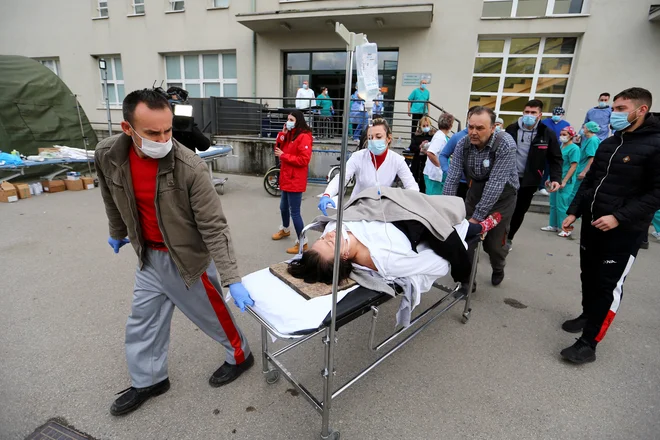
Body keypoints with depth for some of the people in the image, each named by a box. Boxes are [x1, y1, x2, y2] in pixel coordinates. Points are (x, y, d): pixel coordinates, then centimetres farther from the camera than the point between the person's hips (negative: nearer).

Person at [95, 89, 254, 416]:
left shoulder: (190, 167, -27)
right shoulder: (107, 156, -11)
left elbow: (214, 227, -24)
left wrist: (232, 279, -27)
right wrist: (117, 232, 25)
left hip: (188, 258, -5)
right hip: (149, 256, 6)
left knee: (212, 315, 11)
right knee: (142, 322, 19)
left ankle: (239, 356, 39)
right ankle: (148, 381, 42)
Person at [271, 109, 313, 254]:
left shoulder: (304, 137, -16)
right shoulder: (289, 134, 12)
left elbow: (304, 160, -23)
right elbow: (279, 149, 8)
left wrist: (284, 156, -18)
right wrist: (282, 134, -5)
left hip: (296, 180, -9)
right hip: (286, 178, 9)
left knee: (294, 212, -6)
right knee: (284, 207, 24)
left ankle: (302, 242, 6)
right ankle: (285, 229, 48)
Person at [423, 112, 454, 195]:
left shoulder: (440, 135, 12)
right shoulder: (441, 137, -17)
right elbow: (429, 153, -31)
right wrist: (440, 165, -21)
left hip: (437, 174, 10)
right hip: (435, 175, -10)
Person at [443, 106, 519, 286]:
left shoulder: (505, 145, -25)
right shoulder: (463, 144, -12)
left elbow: (495, 184, -29)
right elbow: (452, 178, -13)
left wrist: (477, 217, -29)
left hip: (501, 196, -3)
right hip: (475, 192, 3)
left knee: (492, 241, 0)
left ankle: (498, 269, 35)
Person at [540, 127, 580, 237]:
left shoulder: (574, 148, -10)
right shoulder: (560, 147, 12)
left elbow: (573, 167, -15)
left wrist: (564, 181, -19)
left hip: (566, 181, -8)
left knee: (562, 205, -4)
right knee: (553, 204, 12)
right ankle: (554, 225, 22)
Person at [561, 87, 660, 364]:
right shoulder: (608, 144, 11)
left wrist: (619, 217, -22)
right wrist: (574, 212, 8)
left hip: (624, 231, -6)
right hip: (591, 223, 7)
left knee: (609, 286, -2)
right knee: (589, 275, 17)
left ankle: (588, 344, 3)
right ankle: (588, 314, 39)